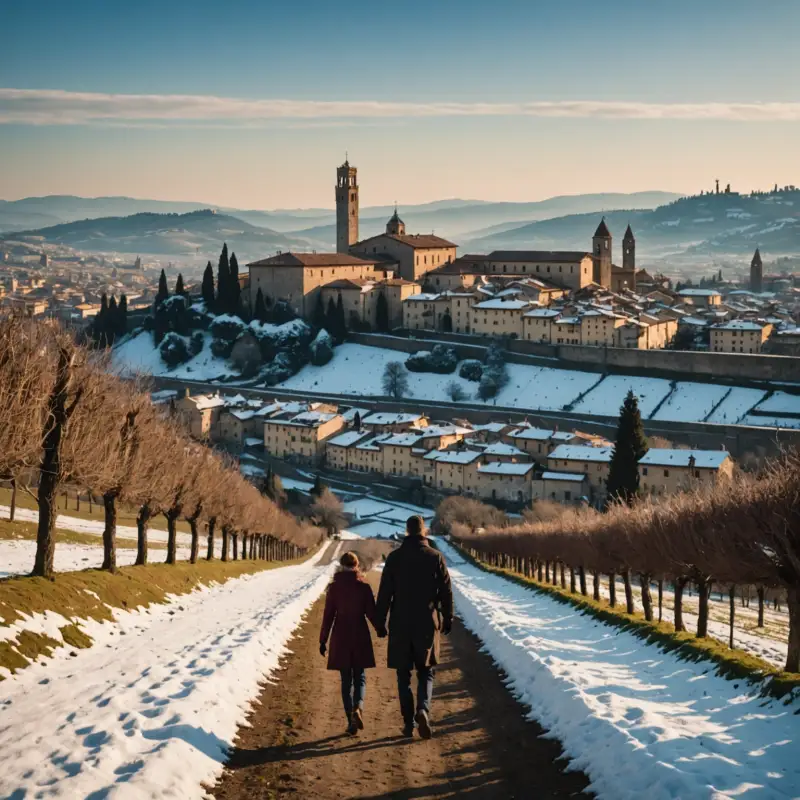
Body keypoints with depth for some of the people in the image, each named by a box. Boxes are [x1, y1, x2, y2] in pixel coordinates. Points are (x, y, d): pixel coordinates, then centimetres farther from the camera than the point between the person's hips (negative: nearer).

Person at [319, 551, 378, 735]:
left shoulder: (334, 587, -4)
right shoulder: (364, 586, -5)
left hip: (341, 637, 0)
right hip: (360, 637, 0)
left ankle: (351, 722, 6)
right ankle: (358, 708, -16)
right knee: (360, 677, 11)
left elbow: (328, 615, -3)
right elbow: (371, 613, -2)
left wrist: (323, 640, 4)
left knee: (346, 680, 9)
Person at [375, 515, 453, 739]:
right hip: (427, 624, 0)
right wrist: (447, 618, 12)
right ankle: (423, 709, -14)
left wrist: (380, 622, 4)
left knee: (404, 674, 10)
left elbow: (384, 593, -3)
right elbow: (446, 592, -1)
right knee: (425, 671, 11)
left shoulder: (394, 557, -3)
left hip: (400, 624, 0)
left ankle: (409, 722, 9)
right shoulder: (435, 557, -3)